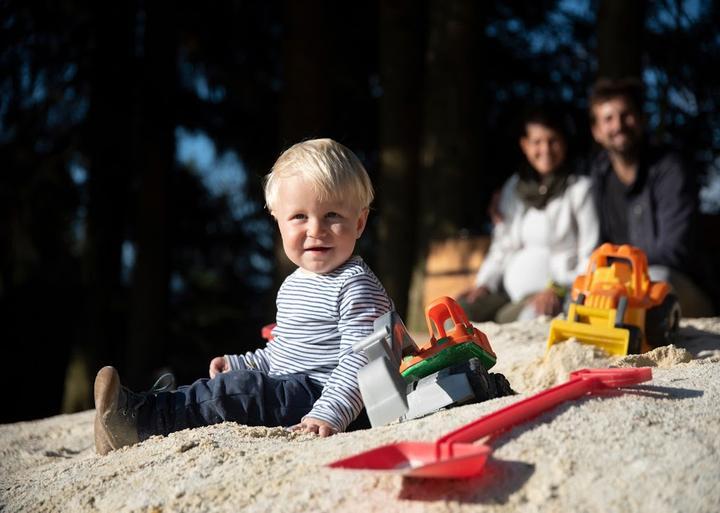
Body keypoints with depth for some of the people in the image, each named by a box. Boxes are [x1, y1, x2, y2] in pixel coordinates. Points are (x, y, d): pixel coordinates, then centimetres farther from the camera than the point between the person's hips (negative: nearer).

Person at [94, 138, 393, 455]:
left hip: (319, 393, -11)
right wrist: (238, 364, 23)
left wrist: (330, 414, -35)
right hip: (287, 389, 11)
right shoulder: (293, 285, 20)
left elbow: (360, 358, -23)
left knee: (241, 390, -24)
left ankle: (139, 418, -25)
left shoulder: (355, 285, -13)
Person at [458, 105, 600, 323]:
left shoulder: (580, 189, -1)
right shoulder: (513, 188, 17)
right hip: (509, 292, 5)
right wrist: (483, 284, 3)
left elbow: (591, 258, -4)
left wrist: (559, 288, -18)